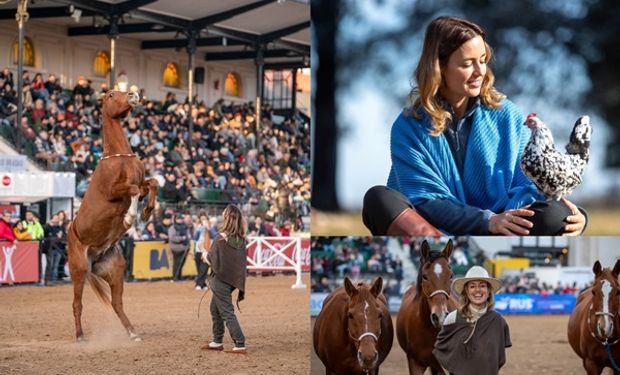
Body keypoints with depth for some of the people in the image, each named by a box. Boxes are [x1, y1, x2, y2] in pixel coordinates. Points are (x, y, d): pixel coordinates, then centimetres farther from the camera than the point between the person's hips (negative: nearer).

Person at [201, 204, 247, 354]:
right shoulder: (241, 240, 0)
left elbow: (211, 259, -11)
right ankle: (217, 341, 30)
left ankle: (240, 345, -6)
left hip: (220, 279, -7)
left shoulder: (221, 238, -19)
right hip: (234, 279, 7)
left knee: (227, 312, -2)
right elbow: (242, 260, 6)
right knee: (215, 309, 23)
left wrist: (206, 255, 9)